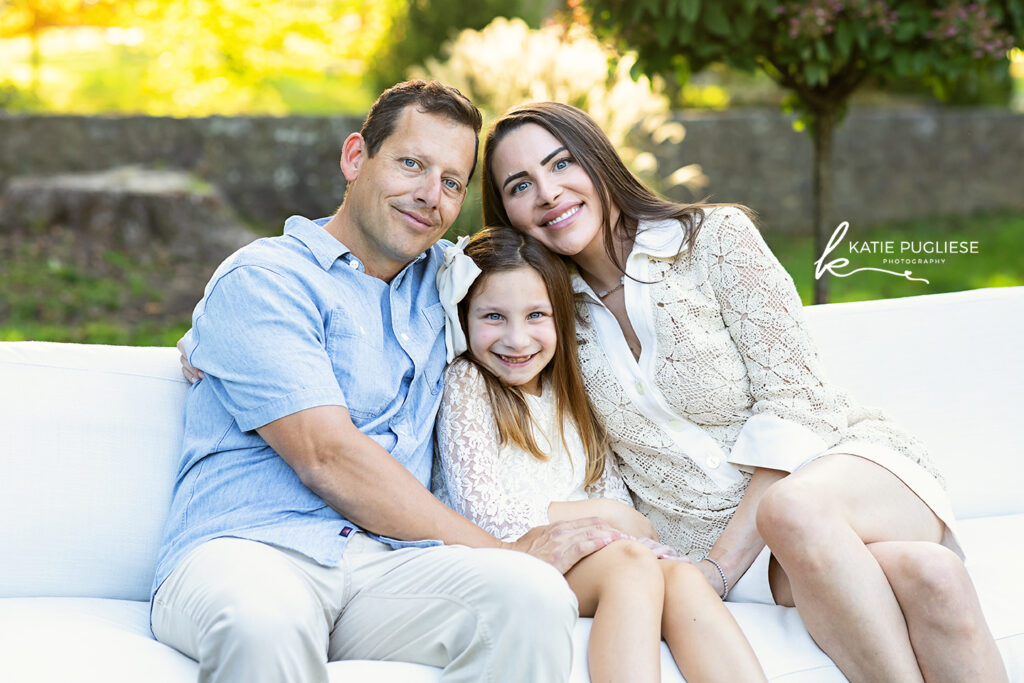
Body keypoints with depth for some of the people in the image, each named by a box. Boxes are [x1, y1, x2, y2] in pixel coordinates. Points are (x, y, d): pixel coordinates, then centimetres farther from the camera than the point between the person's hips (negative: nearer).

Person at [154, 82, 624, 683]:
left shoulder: (439, 279, 22)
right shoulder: (262, 279, 1)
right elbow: (328, 459, -9)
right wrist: (505, 551, -8)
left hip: (389, 564, 5)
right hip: (250, 549, -5)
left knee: (536, 596, -30)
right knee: (263, 623, -43)